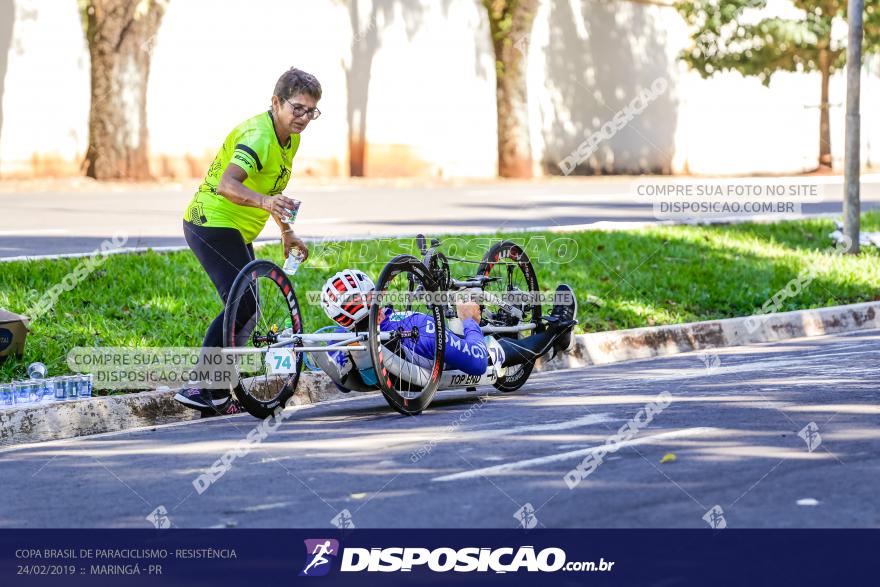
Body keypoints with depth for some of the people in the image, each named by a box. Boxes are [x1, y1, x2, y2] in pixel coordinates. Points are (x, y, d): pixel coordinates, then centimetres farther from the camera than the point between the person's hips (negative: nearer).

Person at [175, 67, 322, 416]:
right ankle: (201, 389, -16)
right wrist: (265, 201, -56)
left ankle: (217, 396, 17)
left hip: (236, 231, 10)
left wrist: (286, 233, 24)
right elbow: (226, 185, -40)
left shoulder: (290, 139, 8)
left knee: (246, 309, 11)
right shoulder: (258, 136, -24)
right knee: (243, 307, -18)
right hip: (212, 225, -10)